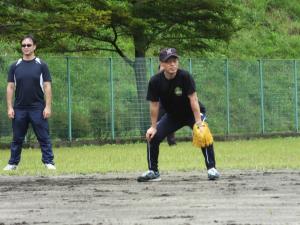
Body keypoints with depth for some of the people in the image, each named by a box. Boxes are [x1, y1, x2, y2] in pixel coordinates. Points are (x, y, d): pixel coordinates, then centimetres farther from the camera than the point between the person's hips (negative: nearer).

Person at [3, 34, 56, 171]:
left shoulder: (41, 66, 1)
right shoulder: (15, 66, 6)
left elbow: (47, 87, -2)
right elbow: (10, 87, 6)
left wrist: (47, 107, -10)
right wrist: (10, 107, -2)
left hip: (38, 108, -2)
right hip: (19, 109, 2)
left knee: (44, 137, -3)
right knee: (17, 138, 8)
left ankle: (48, 162, 0)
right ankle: (13, 163, 14)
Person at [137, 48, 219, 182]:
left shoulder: (185, 76, -29)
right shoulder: (155, 82, -20)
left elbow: (193, 99, -31)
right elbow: (154, 105, -10)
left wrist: (198, 123, -37)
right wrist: (153, 126, -11)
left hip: (191, 114, -4)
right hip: (172, 116, 4)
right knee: (152, 136, -8)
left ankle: (211, 169, -19)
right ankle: (153, 172, 9)